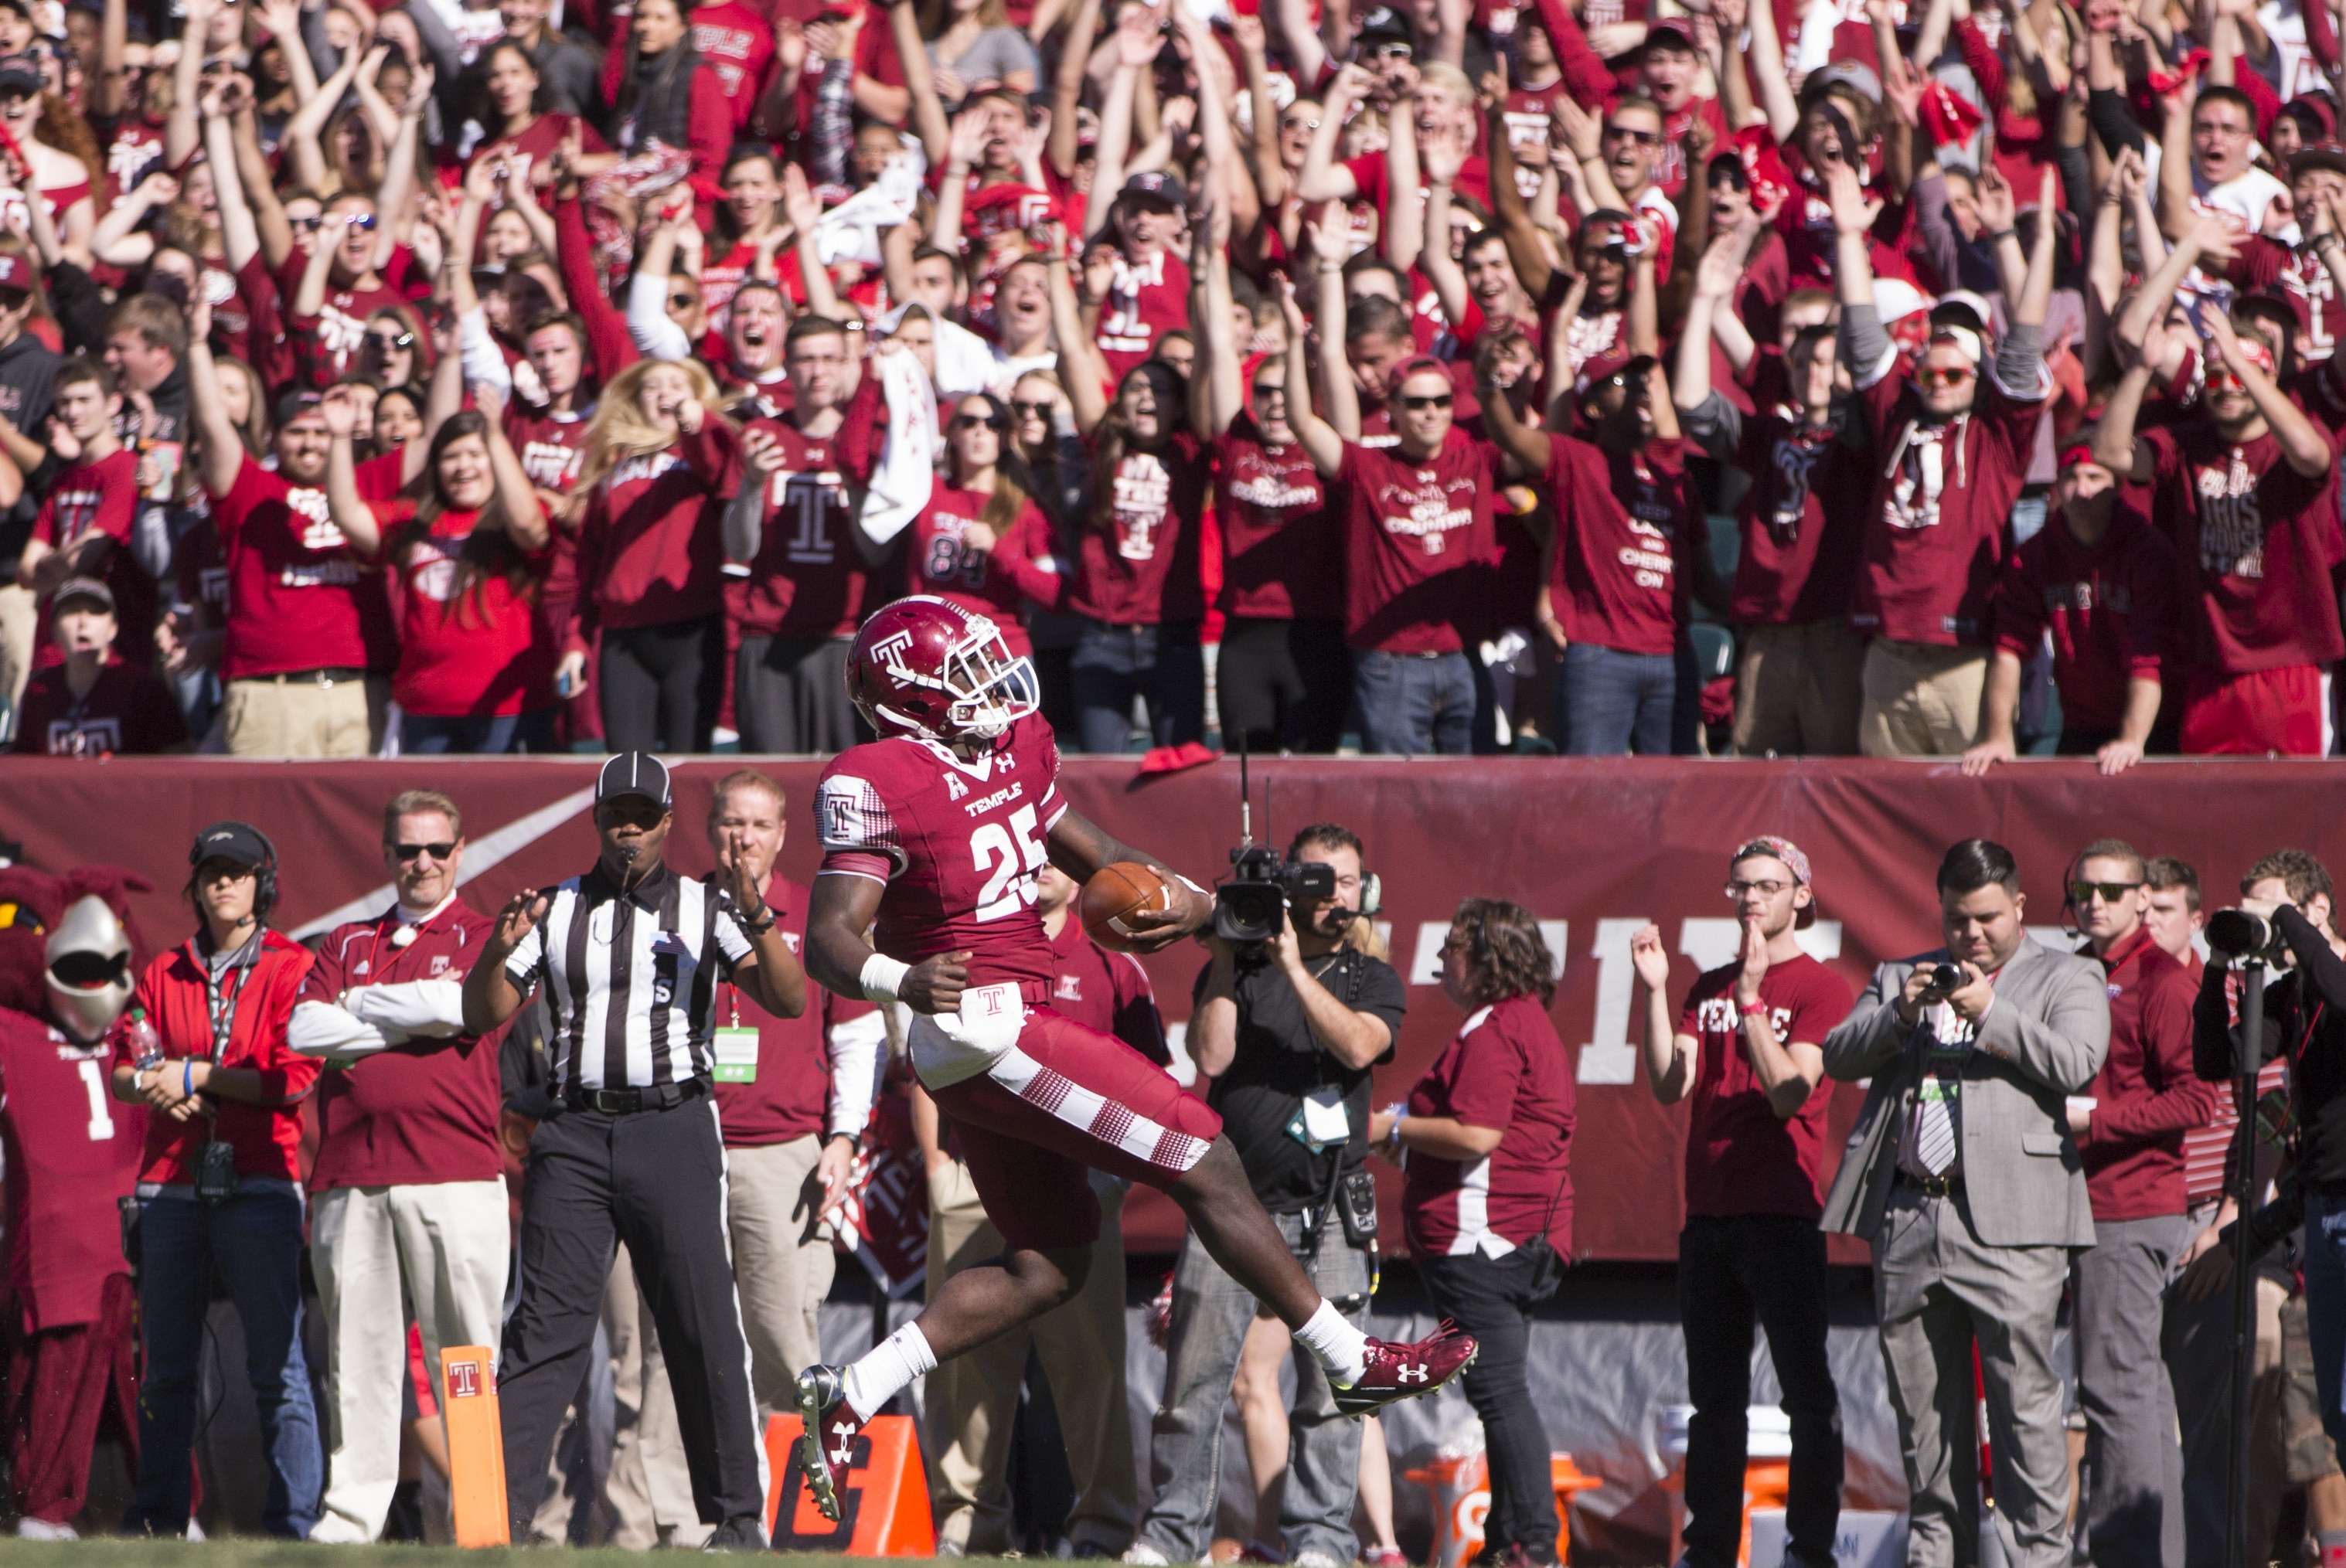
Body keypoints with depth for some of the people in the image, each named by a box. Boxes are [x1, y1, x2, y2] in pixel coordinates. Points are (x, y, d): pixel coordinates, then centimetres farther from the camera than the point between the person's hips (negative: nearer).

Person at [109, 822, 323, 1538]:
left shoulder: (292, 968, 3)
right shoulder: (165, 973, 16)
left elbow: (295, 1075, -8)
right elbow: (122, 1070, 14)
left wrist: (197, 1075, -9)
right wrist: (159, 1088, -7)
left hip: (257, 1186, -4)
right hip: (171, 1184, 4)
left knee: (277, 1364, -8)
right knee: (166, 1365, 8)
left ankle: (293, 1522, -6)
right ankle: (156, 1520, 14)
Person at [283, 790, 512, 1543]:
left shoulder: (483, 939, 9)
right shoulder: (346, 944, 20)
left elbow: (457, 1005, -10)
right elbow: (304, 1031, 5)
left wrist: (358, 1005, 3)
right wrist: (410, 1020, 0)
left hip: (453, 1173, -4)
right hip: (351, 1173, 4)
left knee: (465, 1349, -6)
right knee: (356, 1351, 2)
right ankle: (350, 1513, 4)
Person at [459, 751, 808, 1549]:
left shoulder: (705, 909, 8)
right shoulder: (555, 910, 13)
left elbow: (789, 999, -3)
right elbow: (482, 1017, 9)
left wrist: (757, 917, -19)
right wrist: (498, 951, -11)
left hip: (674, 1131, -1)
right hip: (576, 1133, 1)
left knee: (705, 1327, -4)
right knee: (544, 1326, -5)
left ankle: (737, 1515, 3)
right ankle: (498, 1509, -6)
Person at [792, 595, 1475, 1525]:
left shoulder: (1012, 753, 10)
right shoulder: (877, 786, -17)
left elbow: (1089, 853, 25)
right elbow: (831, 940, -22)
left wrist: (1206, 905, 12)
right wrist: (905, 983, -42)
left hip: (1005, 1030, 10)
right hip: (987, 1028, -10)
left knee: (1047, 1265, 14)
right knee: (1204, 1163, -4)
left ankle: (848, 1398, 10)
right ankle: (1353, 1365, 5)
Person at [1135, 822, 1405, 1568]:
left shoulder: (1373, 980, 12)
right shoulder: (1238, 968, 12)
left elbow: (1358, 1045, -10)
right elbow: (1212, 1057, -3)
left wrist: (1294, 963, -13)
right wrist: (1225, 961, -7)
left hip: (1327, 1206, 0)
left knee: (1328, 1384, -4)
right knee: (1195, 1374, -3)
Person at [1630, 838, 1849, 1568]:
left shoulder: (1819, 988, -3)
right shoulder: (1710, 989, 14)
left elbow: (1787, 1092, -14)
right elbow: (1669, 1085, 3)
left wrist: (1751, 997, -18)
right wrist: (1656, 990, -6)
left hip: (1783, 1214, -6)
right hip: (1709, 1212, 6)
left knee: (1806, 1391, -6)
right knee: (1715, 1395, 10)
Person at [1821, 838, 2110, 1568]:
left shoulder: (2066, 979, 10)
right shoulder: (1899, 977, 21)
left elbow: (2073, 1065, -7)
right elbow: (1838, 1057, 10)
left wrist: (1991, 1012, -15)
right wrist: (1899, 1014, -7)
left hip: (2008, 1215, -4)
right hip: (1905, 1216, 4)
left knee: (2024, 1394, -8)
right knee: (1921, 1399, 7)